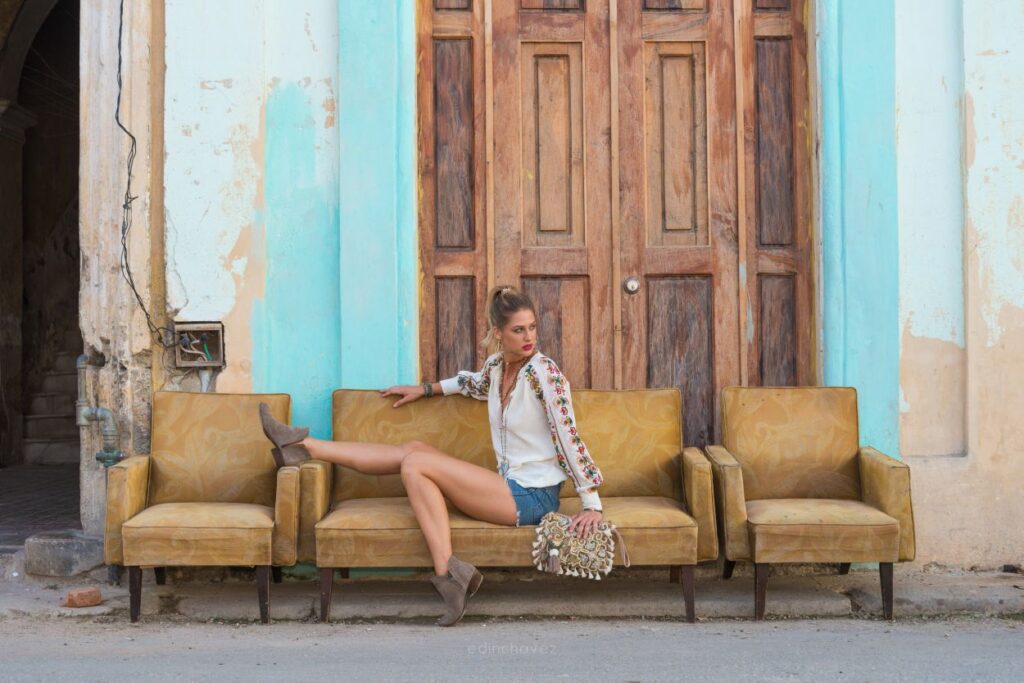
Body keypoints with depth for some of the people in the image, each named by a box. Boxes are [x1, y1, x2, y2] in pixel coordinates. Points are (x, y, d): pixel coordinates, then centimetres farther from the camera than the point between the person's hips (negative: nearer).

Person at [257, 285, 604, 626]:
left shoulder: (543, 370, -17)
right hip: (510, 486, 8)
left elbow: (569, 435, -18)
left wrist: (592, 505, -19)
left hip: (533, 497, -7)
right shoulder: (496, 365, 6)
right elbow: (476, 383, 31)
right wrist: (424, 389, 32)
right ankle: (304, 446, 11)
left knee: (415, 464, -12)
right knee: (414, 449, 7)